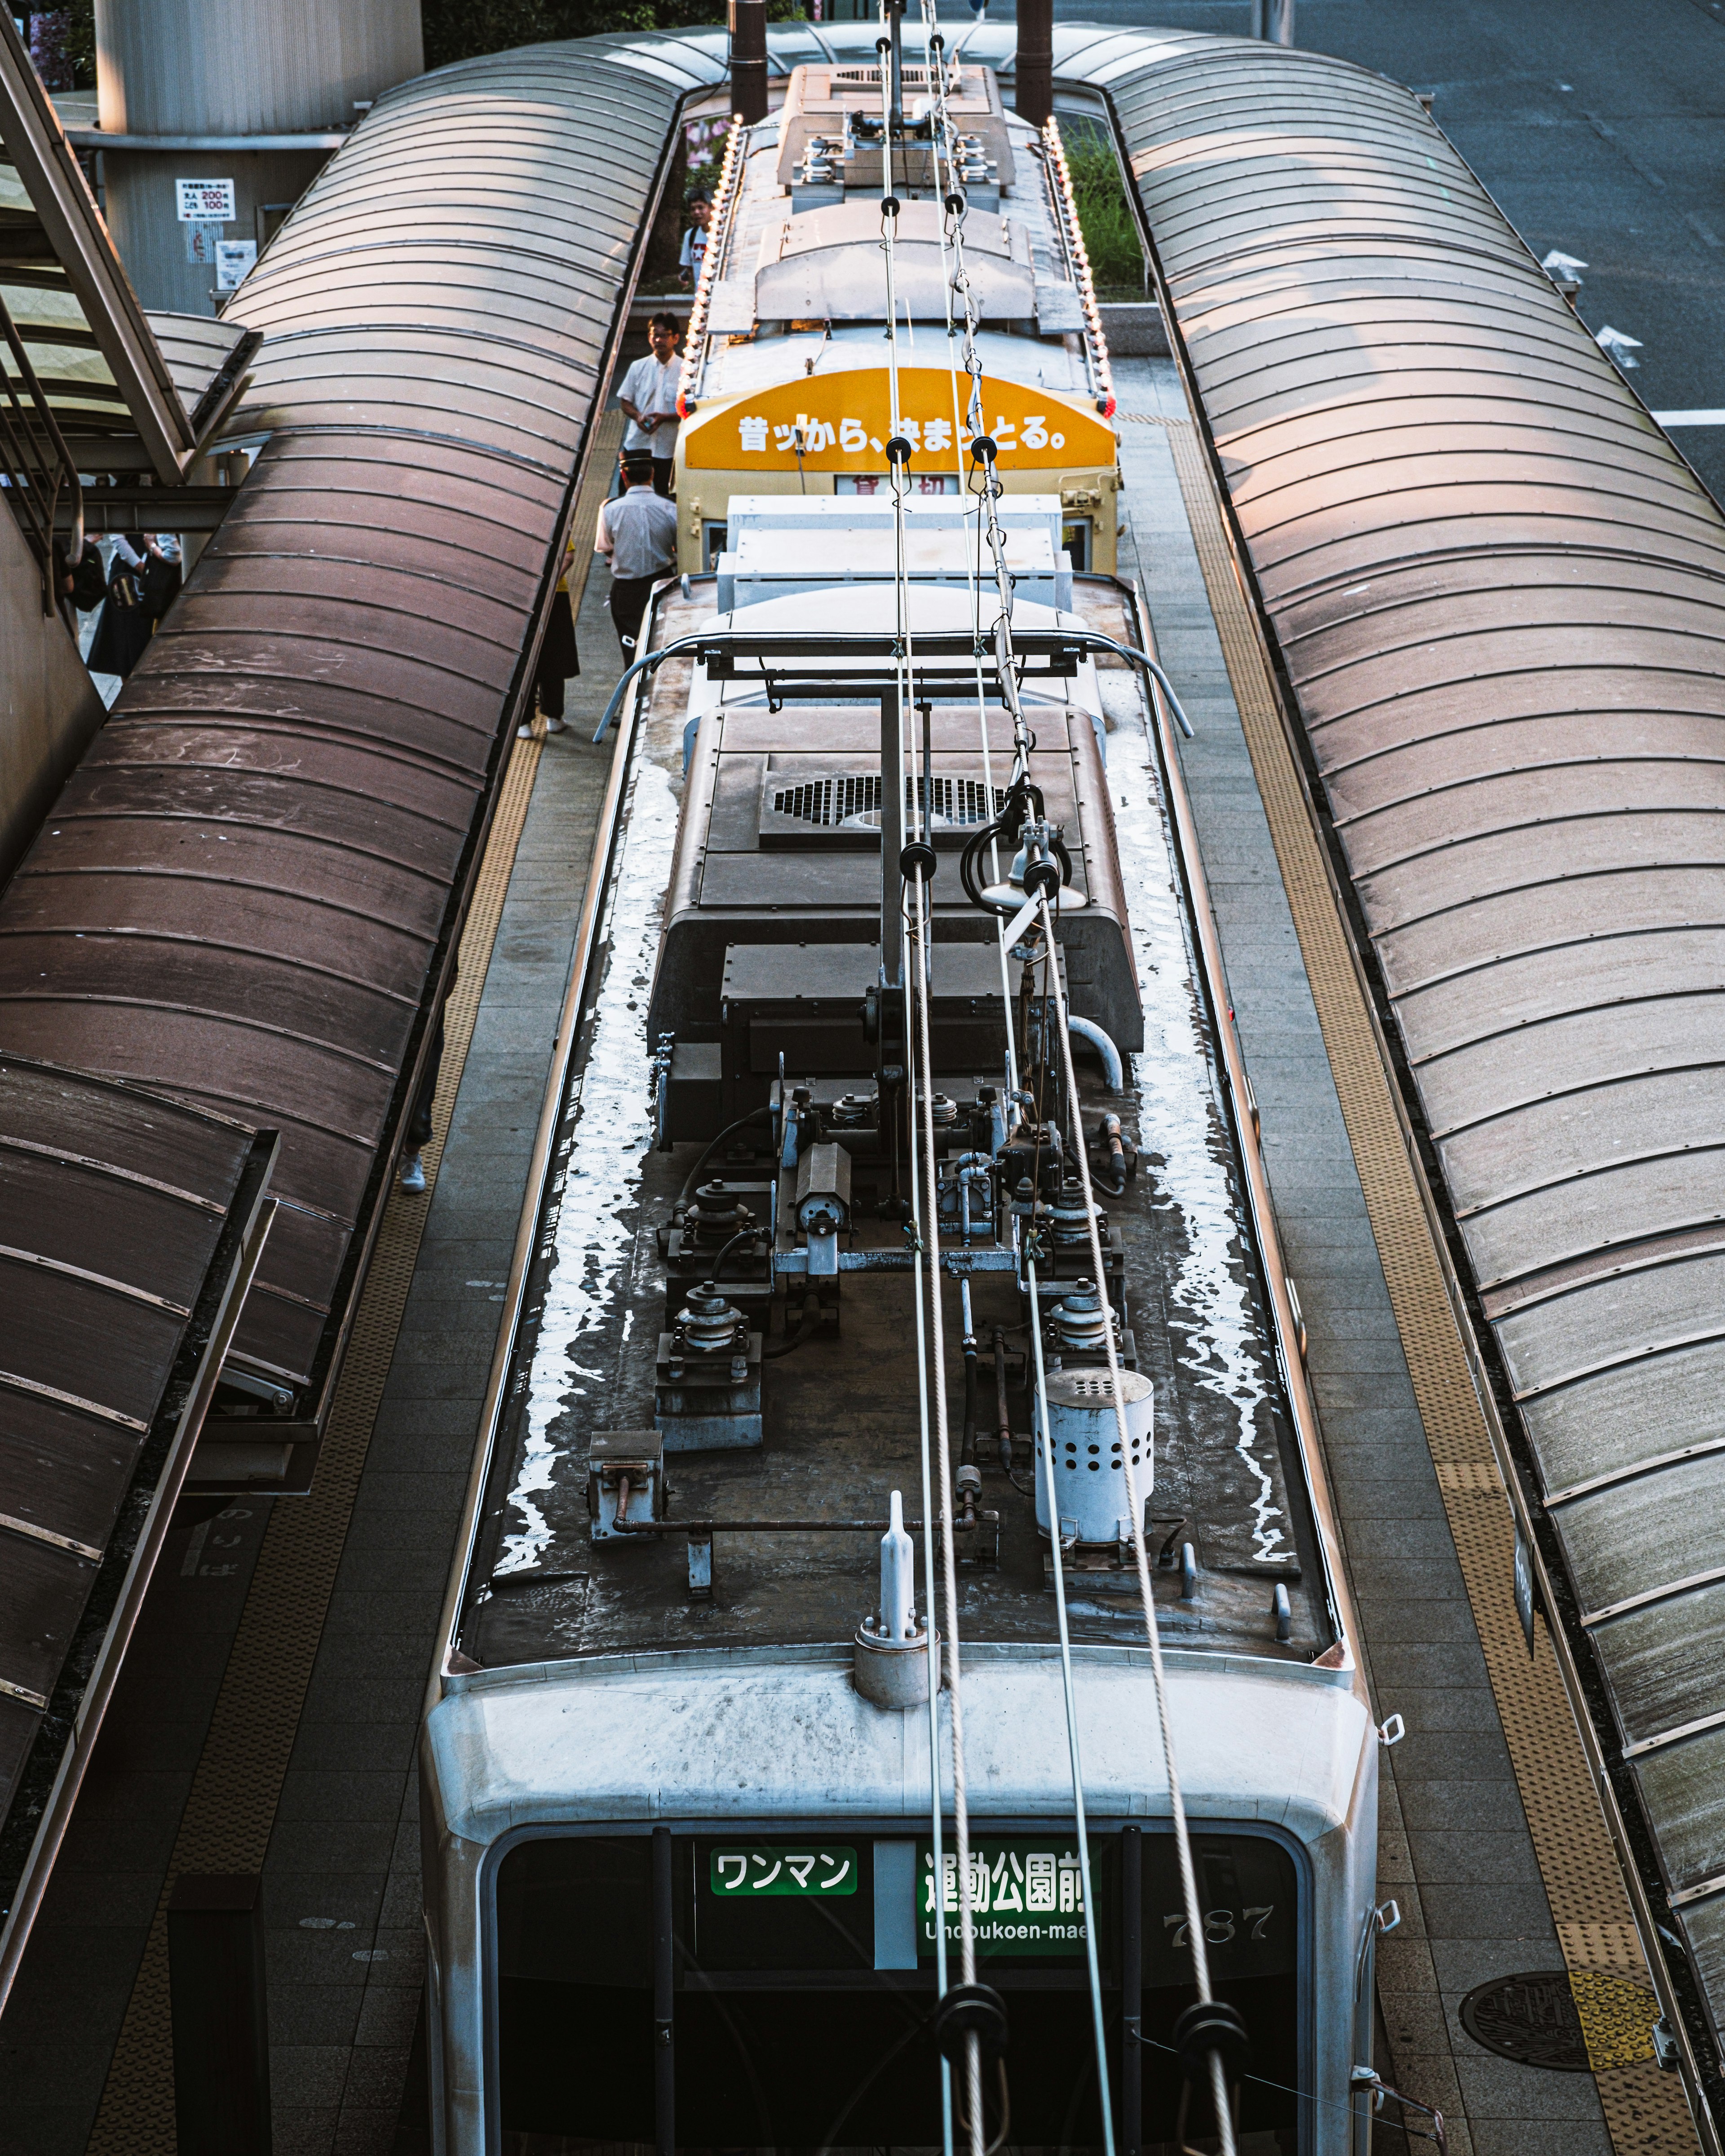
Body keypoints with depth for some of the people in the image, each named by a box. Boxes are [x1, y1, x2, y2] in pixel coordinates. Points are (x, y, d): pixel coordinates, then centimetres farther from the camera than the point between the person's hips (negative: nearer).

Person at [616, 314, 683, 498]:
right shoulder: (638, 367, 4)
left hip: (668, 447, -2)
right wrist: (638, 416, -13)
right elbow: (625, 401, 8)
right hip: (637, 443, 2)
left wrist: (664, 418, -21)